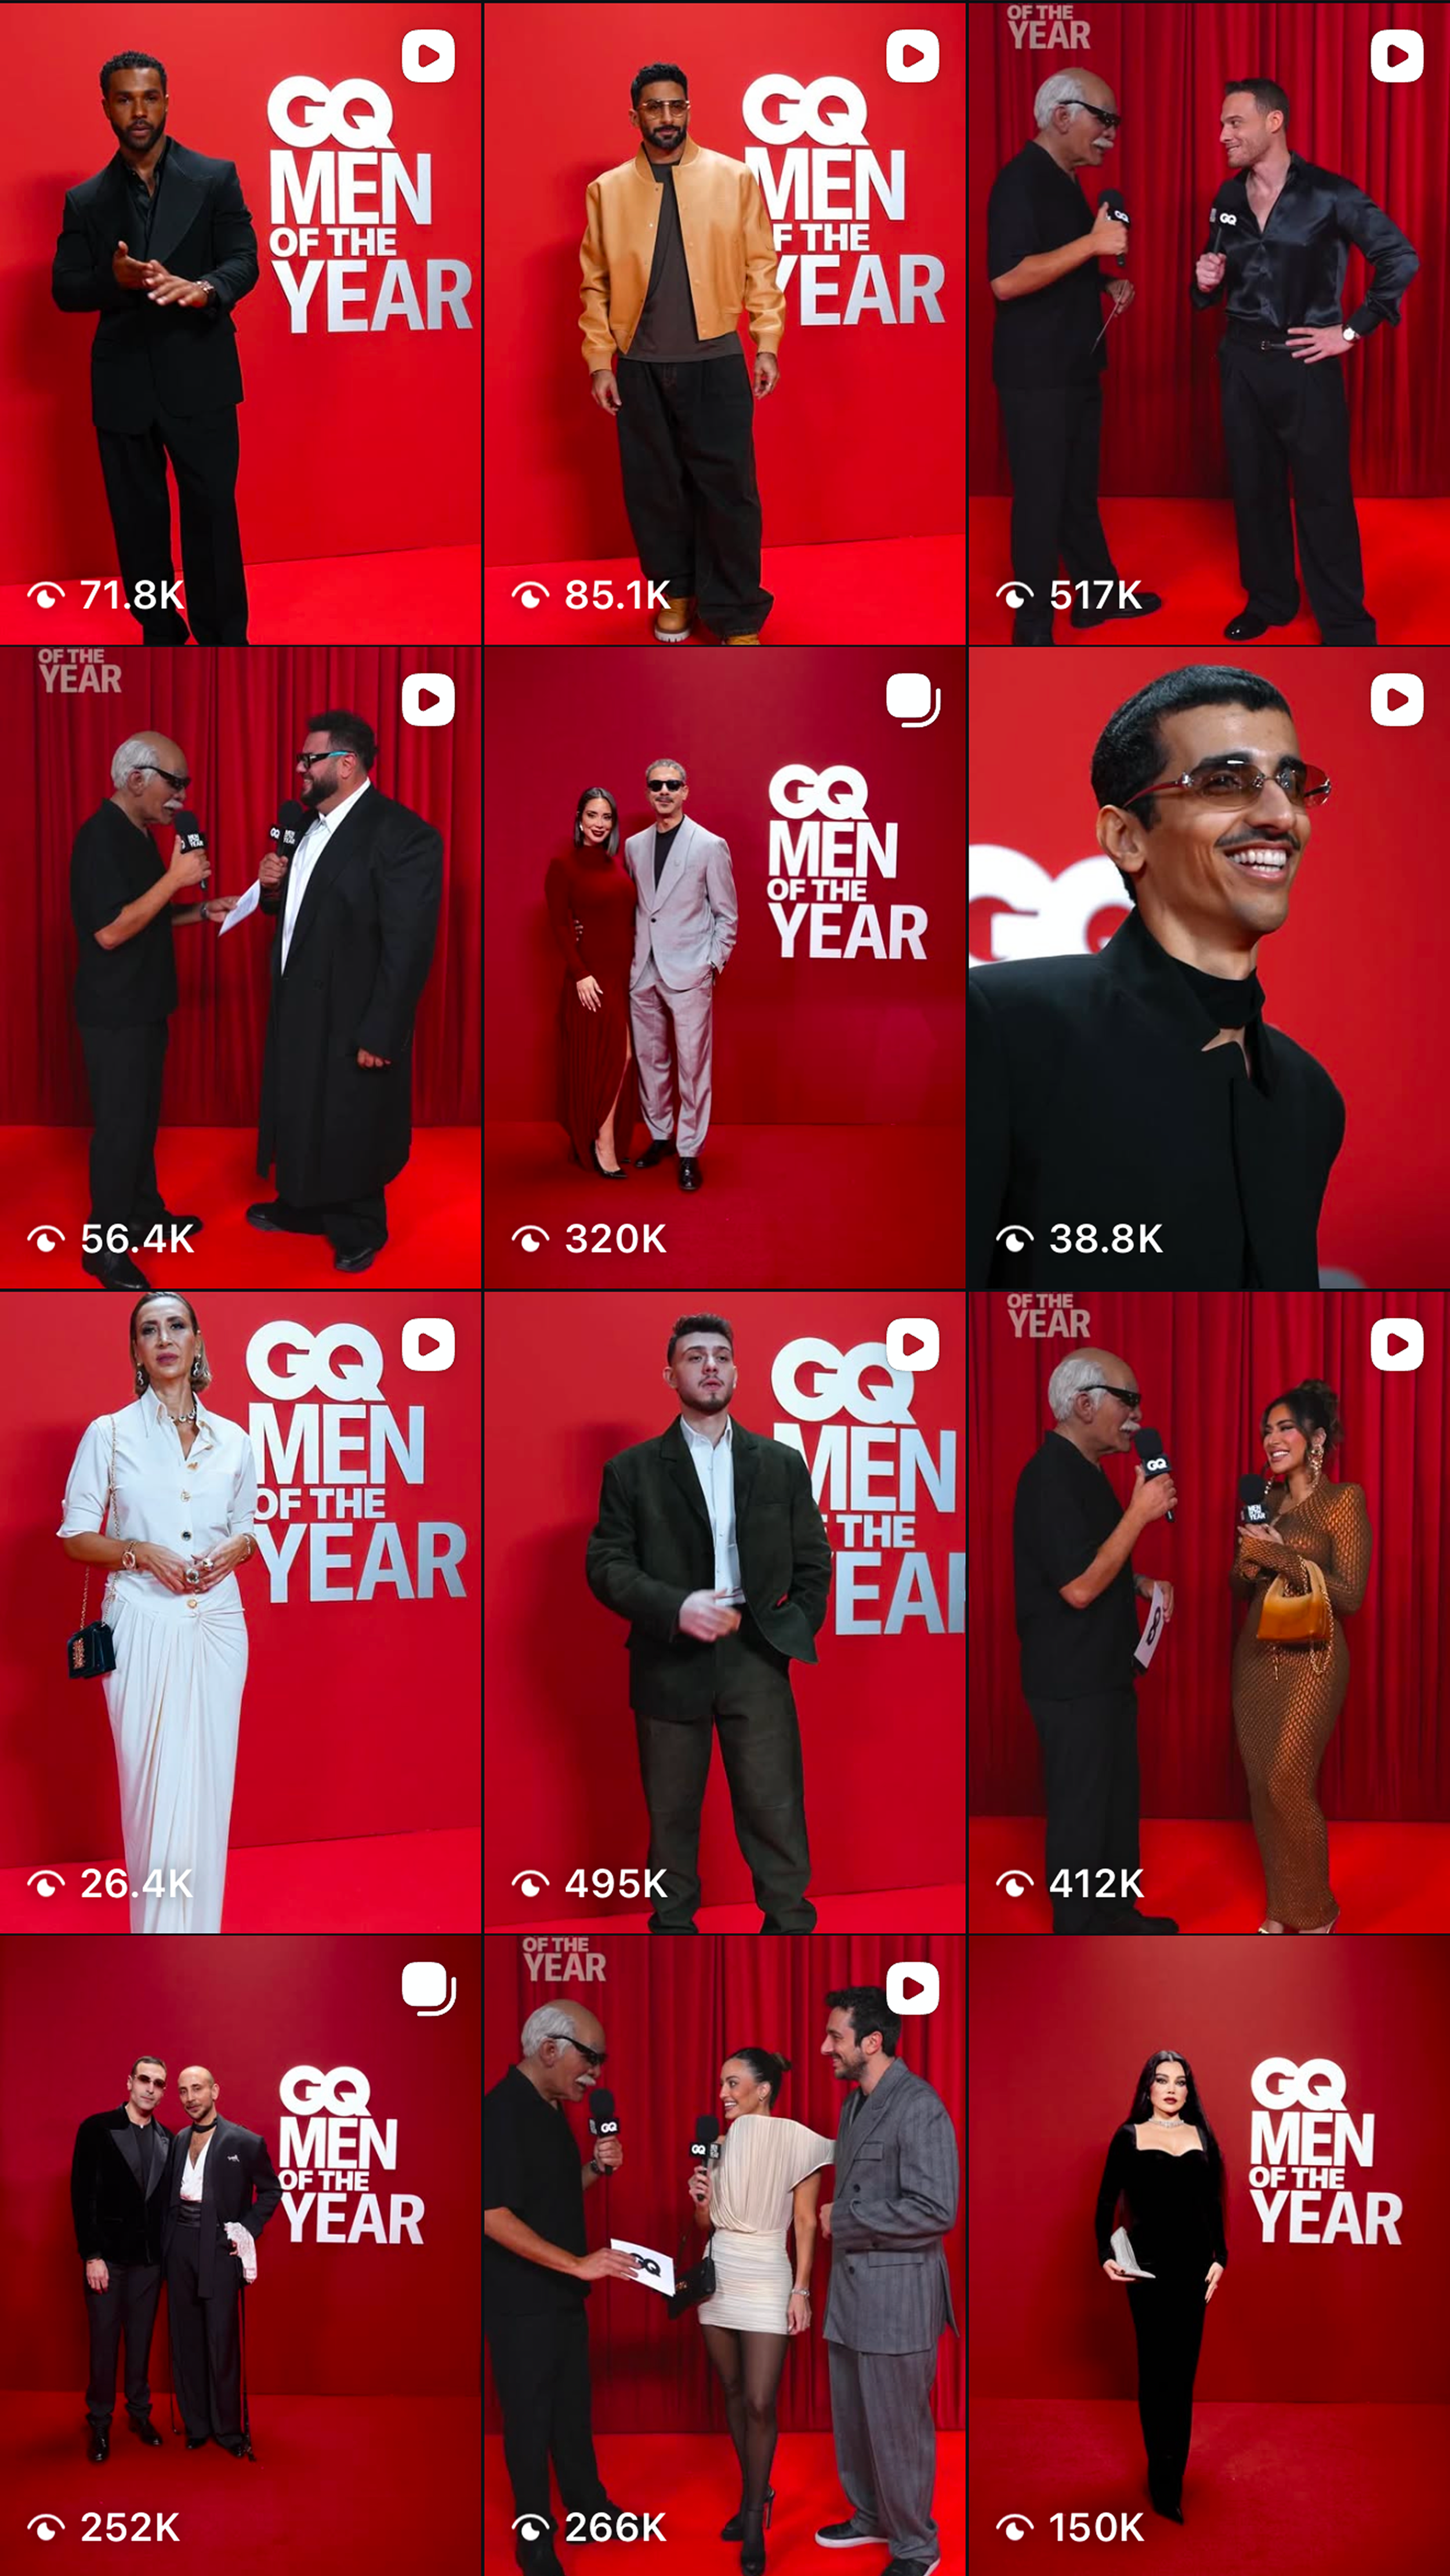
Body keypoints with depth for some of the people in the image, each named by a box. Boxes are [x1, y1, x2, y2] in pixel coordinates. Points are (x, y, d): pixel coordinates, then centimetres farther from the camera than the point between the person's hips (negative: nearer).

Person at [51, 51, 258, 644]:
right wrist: (114, 279, -18)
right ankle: (160, 639, 21)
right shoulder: (85, 200, 9)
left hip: (198, 379, -3)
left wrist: (203, 289, -28)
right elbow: (64, 288, 4)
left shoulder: (215, 178, 3)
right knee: (137, 523, 9)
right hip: (122, 384, 3)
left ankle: (224, 648, 4)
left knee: (212, 516, -3)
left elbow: (243, 261, -5)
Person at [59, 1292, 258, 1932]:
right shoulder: (109, 1434, 0)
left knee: (207, 1781, 3)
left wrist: (232, 1551, -4)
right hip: (142, 1626, -2)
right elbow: (76, 1536, 2)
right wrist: (142, 1553, -14)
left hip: (216, 1626, 2)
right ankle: (158, 1922, 6)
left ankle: (198, 1924, 12)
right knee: (153, 1781, -3)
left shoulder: (234, 1440, 8)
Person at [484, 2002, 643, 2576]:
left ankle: (589, 2506, 33)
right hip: (521, 2301, -9)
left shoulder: (551, 2110, 9)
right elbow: (494, 2216, -27)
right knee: (530, 2417, 2)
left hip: (563, 2294, 9)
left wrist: (595, 2169, 2)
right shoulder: (501, 2112, -21)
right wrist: (577, 2263, -30)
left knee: (573, 2408, 19)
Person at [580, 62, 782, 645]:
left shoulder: (735, 178, 1)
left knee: (728, 488, -2)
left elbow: (760, 266, 2)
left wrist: (767, 344, -3)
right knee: (654, 487, 8)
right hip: (640, 367, 2)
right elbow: (595, 282, 5)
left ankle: (735, 616, 6)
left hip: (716, 361, -1)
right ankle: (674, 593, 26)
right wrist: (599, 361, 1)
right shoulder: (607, 190, 4)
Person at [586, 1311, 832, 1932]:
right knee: (670, 1816, 7)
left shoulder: (782, 1464, 10)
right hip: (669, 1662, 0)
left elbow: (813, 1562, 12)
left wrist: (792, 1631, -1)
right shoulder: (633, 1470, 5)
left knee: (776, 1811, -2)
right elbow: (606, 1565, -2)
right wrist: (676, 1608, -16)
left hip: (756, 1656, 1)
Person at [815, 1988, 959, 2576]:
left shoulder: (918, 2107, -18)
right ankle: (871, 2516, 36)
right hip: (851, 2287, 8)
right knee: (852, 2419, 18)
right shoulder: (855, 2103, 10)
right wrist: (836, 2219, 4)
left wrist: (843, 2219, -18)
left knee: (897, 2428, 3)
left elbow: (935, 2209, -23)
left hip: (897, 2295, -8)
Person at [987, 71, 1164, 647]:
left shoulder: (1064, 181, 13)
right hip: (1036, 373, -9)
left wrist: (1109, 284, 8)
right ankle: (1033, 633, 4)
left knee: (1079, 491, 18)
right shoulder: (1021, 181, -17)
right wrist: (1092, 243, -29)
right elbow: (1006, 280, -28)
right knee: (1040, 500, -3)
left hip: (1076, 365, 9)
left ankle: (1098, 595, 29)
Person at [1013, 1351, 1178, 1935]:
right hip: (1072, 1684, -10)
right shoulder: (1050, 1477, -21)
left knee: (1118, 1799, 19)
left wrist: (1142, 1584, 8)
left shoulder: (1083, 1471, 11)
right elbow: (1078, 1587, -26)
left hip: (1104, 1673, 10)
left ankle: (1116, 1911, 33)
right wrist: (1140, 1512, -25)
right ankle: (1081, 1935, 9)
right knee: (1081, 1814, 0)